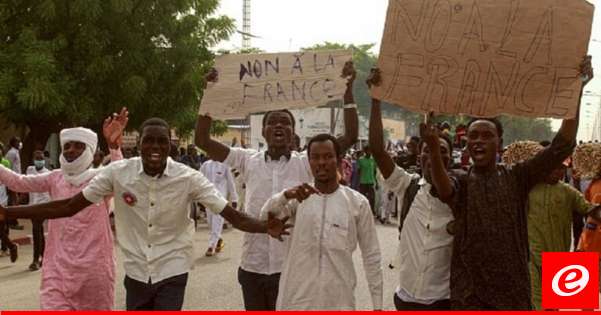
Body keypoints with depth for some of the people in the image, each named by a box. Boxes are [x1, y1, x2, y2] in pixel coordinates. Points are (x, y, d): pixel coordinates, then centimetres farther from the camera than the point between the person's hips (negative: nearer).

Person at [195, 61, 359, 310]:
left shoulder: (306, 163, -3)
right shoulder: (248, 161, 2)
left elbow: (350, 136, -9)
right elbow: (202, 140, -3)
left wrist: (347, 90, -13)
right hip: (252, 266, 2)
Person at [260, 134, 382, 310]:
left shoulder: (357, 202, -1)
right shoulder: (299, 198, 3)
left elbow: (372, 255, 3)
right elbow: (266, 215, -14)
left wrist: (377, 304, 2)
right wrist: (286, 195, -33)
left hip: (339, 301, -1)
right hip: (297, 299, 1)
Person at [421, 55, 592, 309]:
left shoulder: (517, 178, 3)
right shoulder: (459, 183, 1)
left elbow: (562, 146, -6)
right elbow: (445, 191, -25)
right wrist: (434, 148, -43)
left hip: (514, 293, 1)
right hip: (468, 296, -1)